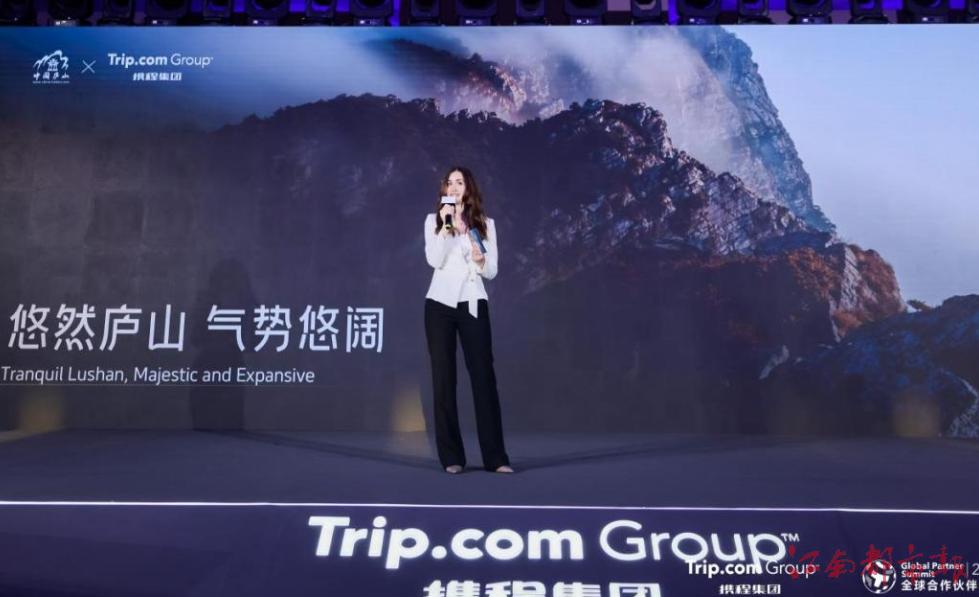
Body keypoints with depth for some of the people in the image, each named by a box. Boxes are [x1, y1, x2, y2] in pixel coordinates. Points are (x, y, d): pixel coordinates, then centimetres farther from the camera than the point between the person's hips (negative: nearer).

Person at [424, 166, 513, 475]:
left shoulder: (485, 223, 10)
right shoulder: (433, 220, 8)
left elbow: (492, 271, 6)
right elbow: (433, 260, -8)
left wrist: (480, 259, -15)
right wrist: (445, 224, -14)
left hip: (473, 305, 0)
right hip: (439, 304, 0)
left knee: (484, 376, -4)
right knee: (444, 378, 1)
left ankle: (495, 457, 0)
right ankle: (452, 457, 7)